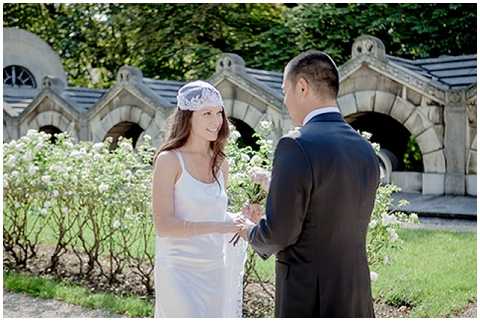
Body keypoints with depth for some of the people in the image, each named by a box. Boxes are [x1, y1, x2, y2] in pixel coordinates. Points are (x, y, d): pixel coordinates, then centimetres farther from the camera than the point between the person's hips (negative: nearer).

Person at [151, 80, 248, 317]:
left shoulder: (220, 163, 7)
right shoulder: (169, 160, -11)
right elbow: (163, 225, -16)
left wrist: (241, 218, -1)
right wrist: (216, 227, -24)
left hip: (216, 269, 6)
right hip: (180, 269, -6)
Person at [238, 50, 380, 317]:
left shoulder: (297, 147, -17)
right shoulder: (366, 150, 6)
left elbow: (279, 234, -17)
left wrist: (251, 231, 5)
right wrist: (266, 221, 19)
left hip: (307, 298, -7)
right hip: (357, 296, 7)